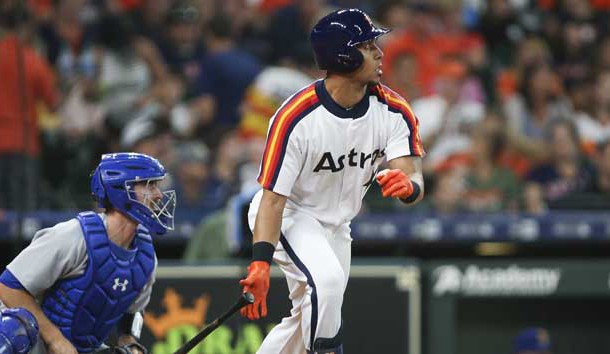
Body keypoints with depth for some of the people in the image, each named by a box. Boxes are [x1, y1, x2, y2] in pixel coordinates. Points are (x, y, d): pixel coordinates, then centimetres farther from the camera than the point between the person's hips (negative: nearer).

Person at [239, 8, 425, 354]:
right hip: (289, 214, -6)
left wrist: (408, 186, -48)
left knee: (307, 322, 12)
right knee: (327, 278, -32)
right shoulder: (295, 117, -28)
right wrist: (260, 265, -39)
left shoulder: (394, 111, -14)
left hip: (336, 223, 6)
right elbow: (273, 198, -28)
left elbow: (415, 178, -22)